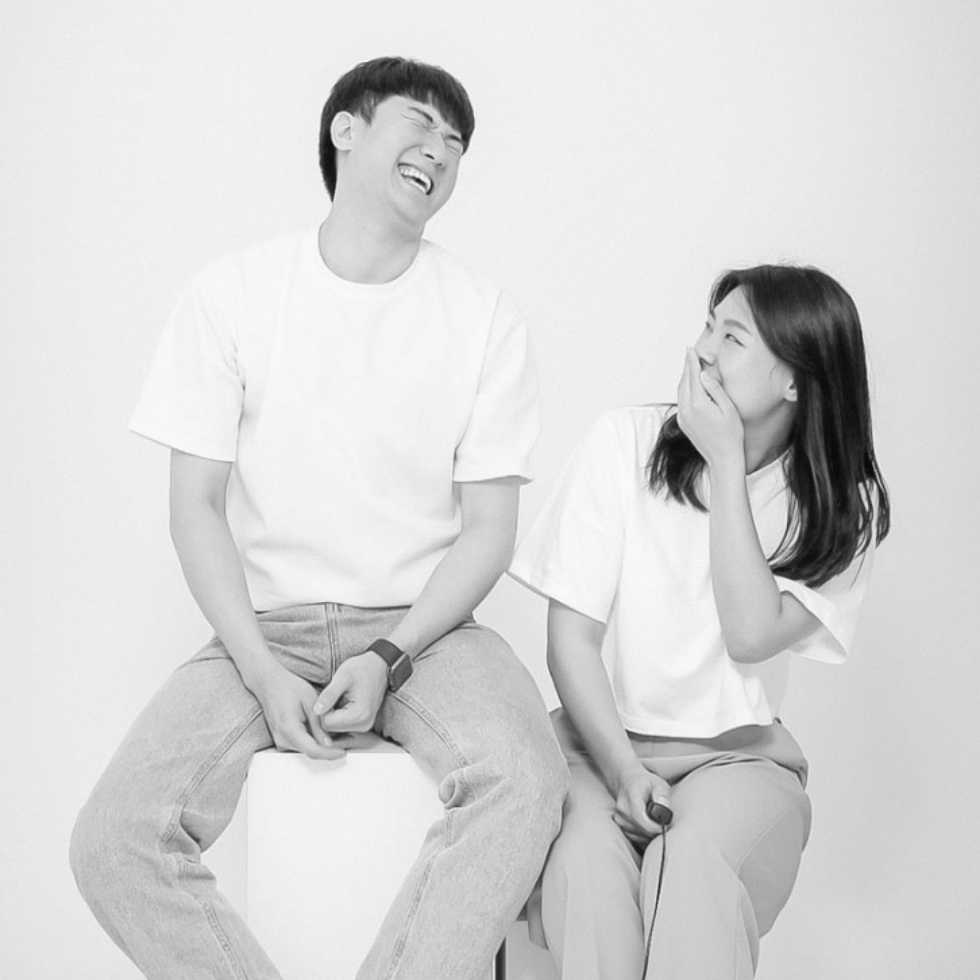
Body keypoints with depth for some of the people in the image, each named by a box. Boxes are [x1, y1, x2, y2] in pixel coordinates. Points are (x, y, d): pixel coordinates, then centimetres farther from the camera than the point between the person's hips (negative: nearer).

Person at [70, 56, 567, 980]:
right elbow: (196, 505, 0)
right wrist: (261, 670, -12)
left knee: (525, 781, -32)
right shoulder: (231, 295, 1)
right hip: (266, 623, 0)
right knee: (113, 841, -23)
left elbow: (488, 528, 2)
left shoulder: (484, 316, 1)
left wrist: (388, 657, -13)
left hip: (422, 625, 0)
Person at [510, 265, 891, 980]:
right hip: (603, 739, 0)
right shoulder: (626, 443, -1)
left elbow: (752, 635, -14)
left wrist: (725, 466, -12)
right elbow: (573, 635, -3)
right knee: (589, 859, -33)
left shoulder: (845, 506, 2)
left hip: (737, 755, 0)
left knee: (693, 861, -34)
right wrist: (622, 768, -17)